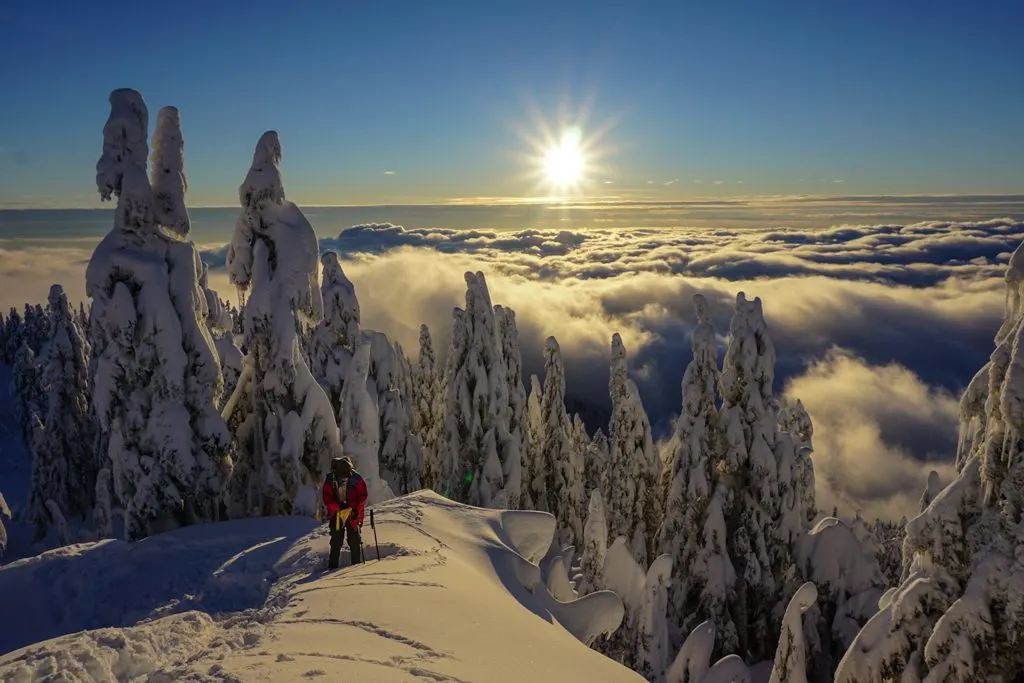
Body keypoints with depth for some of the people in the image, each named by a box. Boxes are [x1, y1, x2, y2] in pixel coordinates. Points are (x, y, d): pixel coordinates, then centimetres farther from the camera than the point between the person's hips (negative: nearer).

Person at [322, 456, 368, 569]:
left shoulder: (356, 478, -13)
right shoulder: (330, 479, -11)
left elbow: (362, 495, -5)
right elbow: (327, 499, -10)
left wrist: (356, 509, -17)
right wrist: (339, 507, -23)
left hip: (353, 513, 0)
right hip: (336, 513, 1)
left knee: (354, 540, 0)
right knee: (336, 541, 1)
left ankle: (357, 565, 9)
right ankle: (332, 567, 9)